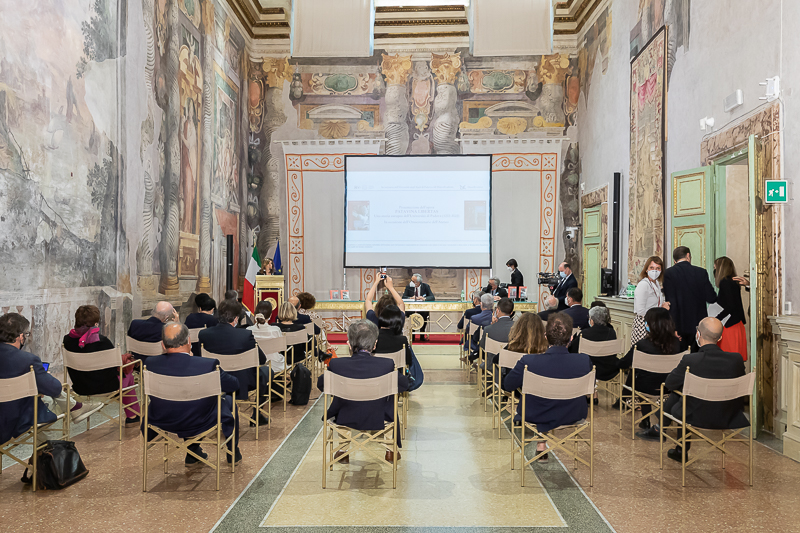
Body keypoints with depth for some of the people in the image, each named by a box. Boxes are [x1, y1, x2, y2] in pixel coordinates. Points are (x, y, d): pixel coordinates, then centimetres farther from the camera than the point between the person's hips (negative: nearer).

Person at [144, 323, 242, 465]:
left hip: (162, 424, 4)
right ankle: (233, 452, 40)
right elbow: (234, 385, -11)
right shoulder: (209, 365, -27)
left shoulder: (150, 363, -18)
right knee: (227, 401, 24)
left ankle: (193, 453, 44)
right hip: (198, 426, -3)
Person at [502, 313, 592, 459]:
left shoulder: (528, 361, -30)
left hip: (535, 417, -1)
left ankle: (542, 443, 44)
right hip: (573, 416, 2)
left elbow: (507, 385, -12)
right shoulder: (584, 360, -25)